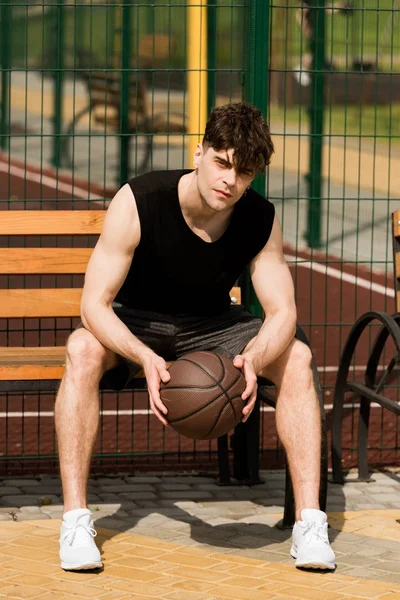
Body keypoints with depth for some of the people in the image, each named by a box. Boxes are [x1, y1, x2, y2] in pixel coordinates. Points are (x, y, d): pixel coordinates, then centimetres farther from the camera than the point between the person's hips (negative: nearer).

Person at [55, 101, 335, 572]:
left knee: (297, 357, -23)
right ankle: (75, 520, -34)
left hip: (211, 327, 3)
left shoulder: (261, 220, -17)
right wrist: (145, 358, -47)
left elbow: (282, 313, -18)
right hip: (135, 326, -2)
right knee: (82, 350, -36)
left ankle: (309, 523, -23)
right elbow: (94, 304, -28)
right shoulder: (137, 202, -27)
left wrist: (254, 360, -42)